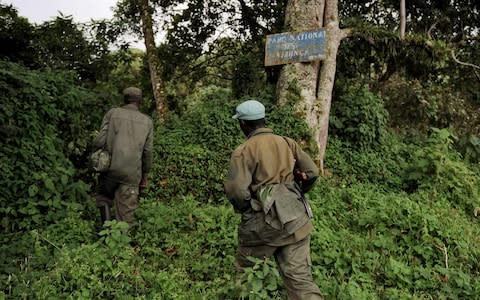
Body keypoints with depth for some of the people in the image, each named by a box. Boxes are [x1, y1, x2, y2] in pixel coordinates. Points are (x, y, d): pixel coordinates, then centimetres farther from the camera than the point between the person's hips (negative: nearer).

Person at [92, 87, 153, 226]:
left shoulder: (112, 113, 1)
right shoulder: (147, 121, 7)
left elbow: (100, 140, -7)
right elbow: (147, 152, 6)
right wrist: (144, 176, 15)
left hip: (110, 168, 0)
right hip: (132, 174, 1)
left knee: (103, 195, 27)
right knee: (126, 214, 6)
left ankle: (106, 220, 5)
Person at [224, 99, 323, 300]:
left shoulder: (243, 151, -8)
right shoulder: (287, 143, 8)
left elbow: (236, 191, -17)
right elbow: (312, 173, 9)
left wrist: (244, 208, 4)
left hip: (263, 223, -4)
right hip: (295, 221, 4)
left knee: (245, 267, 21)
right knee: (300, 278, 4)